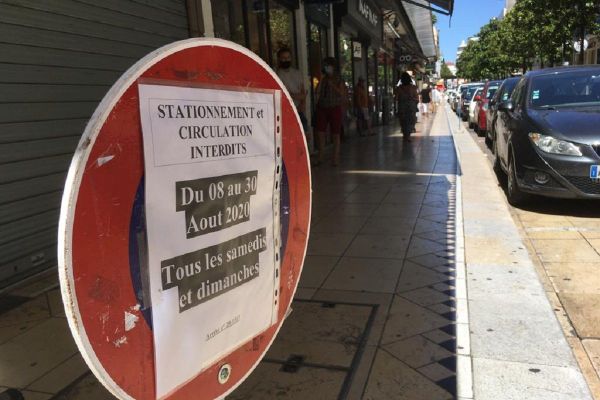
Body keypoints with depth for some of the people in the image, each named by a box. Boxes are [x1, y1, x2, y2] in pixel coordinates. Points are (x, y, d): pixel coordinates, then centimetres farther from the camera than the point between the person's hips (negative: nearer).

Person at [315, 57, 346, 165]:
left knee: (335, 134, 1)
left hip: (335, 108, -3)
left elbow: (343, 94, -6)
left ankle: (336, 159, 7)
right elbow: (317, 93, 10)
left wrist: (333, 86, -13)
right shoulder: (323, 80, 13)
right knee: (320, 133, -2)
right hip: (322, 108, 3)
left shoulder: (339, 80, 3)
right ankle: (321, 157, 7)